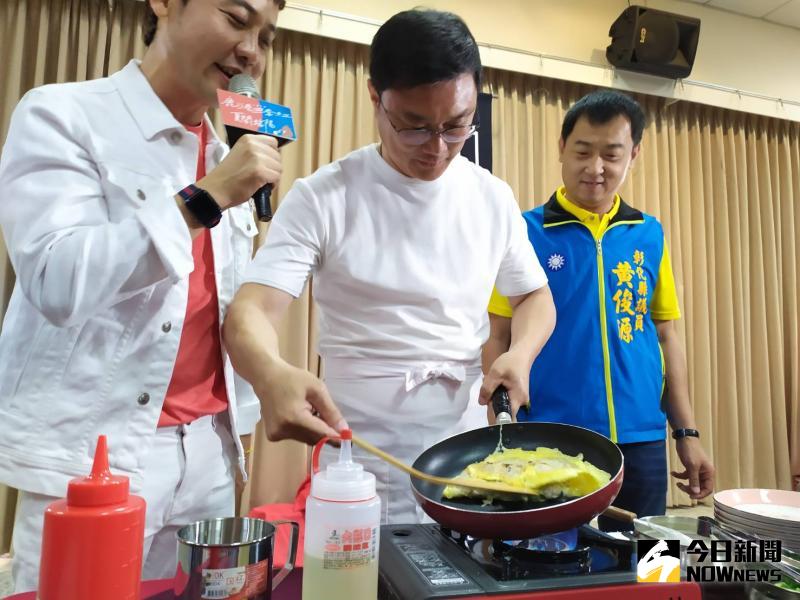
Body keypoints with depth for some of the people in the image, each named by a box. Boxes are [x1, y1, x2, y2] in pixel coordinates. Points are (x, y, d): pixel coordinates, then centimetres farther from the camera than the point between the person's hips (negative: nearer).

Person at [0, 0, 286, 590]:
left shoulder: (224, 155, 11)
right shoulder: (61, 115, -6)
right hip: (91, 456, -5)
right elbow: (59, 282, -19)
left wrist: (239, 423, 13)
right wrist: (206, 198, -20)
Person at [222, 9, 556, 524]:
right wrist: (272, 376, -40)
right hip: (357, 464, -3)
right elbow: (250, 310, -17)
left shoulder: (494, 198, 0)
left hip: (468, 458, 4)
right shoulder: (323, 198, -11)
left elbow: (535, 296, 12)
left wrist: (520, 354, -10)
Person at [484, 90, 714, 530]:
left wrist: (687, 433, 8)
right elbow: (498, 338, -4)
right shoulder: (524, 232, -5)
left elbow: (666, 336, 11)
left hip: (641, 444, 4)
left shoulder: (649, 235, 6)